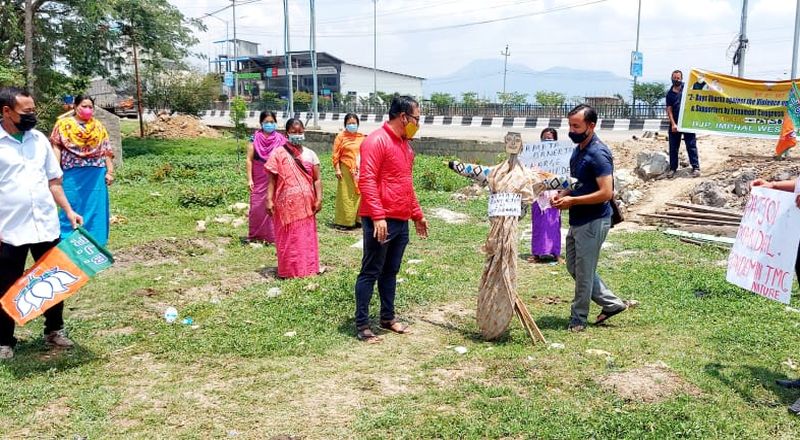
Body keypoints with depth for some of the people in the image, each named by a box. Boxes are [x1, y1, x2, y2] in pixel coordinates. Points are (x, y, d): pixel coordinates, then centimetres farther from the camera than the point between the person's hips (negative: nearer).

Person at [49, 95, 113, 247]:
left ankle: (95, 242, 15)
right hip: (73, 174, -2)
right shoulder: (63, 124, 4)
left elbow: (106, 150, 8)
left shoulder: (98, 126, 11)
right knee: (71, 208, 1)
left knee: (96, 209, 5)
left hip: (96, 174, 2)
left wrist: (110, 171, 2)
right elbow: (56, 147, 0)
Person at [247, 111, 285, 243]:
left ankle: (272, 235, 7)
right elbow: (249, 160, 0)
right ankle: (255, 235, 15)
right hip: (259, 180, 0)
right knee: (257, 207, 2)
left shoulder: (280, 139, 2)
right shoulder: (255, 139, 0)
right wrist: (249, 179, -6)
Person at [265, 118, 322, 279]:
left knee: (306, 238, 8)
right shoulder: (278, 153, -1)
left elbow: (317, 179, 5)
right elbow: (272, 179, -3)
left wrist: (319, 199, -5)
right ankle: (289, 271, 12)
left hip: (306, 204, 3)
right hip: (286, 204, -3)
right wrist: (269, 200, -11)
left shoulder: (310, 154, 7)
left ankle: (307, 269, 18)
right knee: (288, 239, 4)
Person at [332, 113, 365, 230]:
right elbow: (336, 155, -4)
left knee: (359, 194, 8)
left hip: (360, 171, 4)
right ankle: (343, 222, 4)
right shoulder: (341, 137, -2)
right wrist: (337, 169, -10)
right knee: (346, 196, -2)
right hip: (346, 171, -4)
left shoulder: (361, 137, 9)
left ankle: (357, 219, 17)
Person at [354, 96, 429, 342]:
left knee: (391, 271, 16)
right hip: (381, 221, -8)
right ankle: (362, 325, 6)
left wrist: (417, 214, 23)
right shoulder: (376, 141, -12)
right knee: (370, 272, -1)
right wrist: (378, 216, -25)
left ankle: (388, 317, 26)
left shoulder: (405, 144, 17)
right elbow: (366, 181, -19)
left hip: (402, 221, 9)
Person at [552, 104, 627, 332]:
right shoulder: (578, 150, 10)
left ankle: (579, 318, 17)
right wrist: (563, 194, 2)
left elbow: (606, 193, -25)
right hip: (578, 220, 10)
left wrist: (572, 201, -22)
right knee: (574, 267, 17)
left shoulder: (598, 154, -19)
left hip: (593, 222, -10)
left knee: (583, 272, 2)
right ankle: (611, 303, 27)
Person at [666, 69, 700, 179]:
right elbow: (669, 110, 0)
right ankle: (672, 168, 17)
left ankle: (696, 167, 1)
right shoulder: (670, 93, 6)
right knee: (673, 147, 7)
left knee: (691, 145, -2)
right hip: (674, 124, 2)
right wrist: (673, 124, -9)